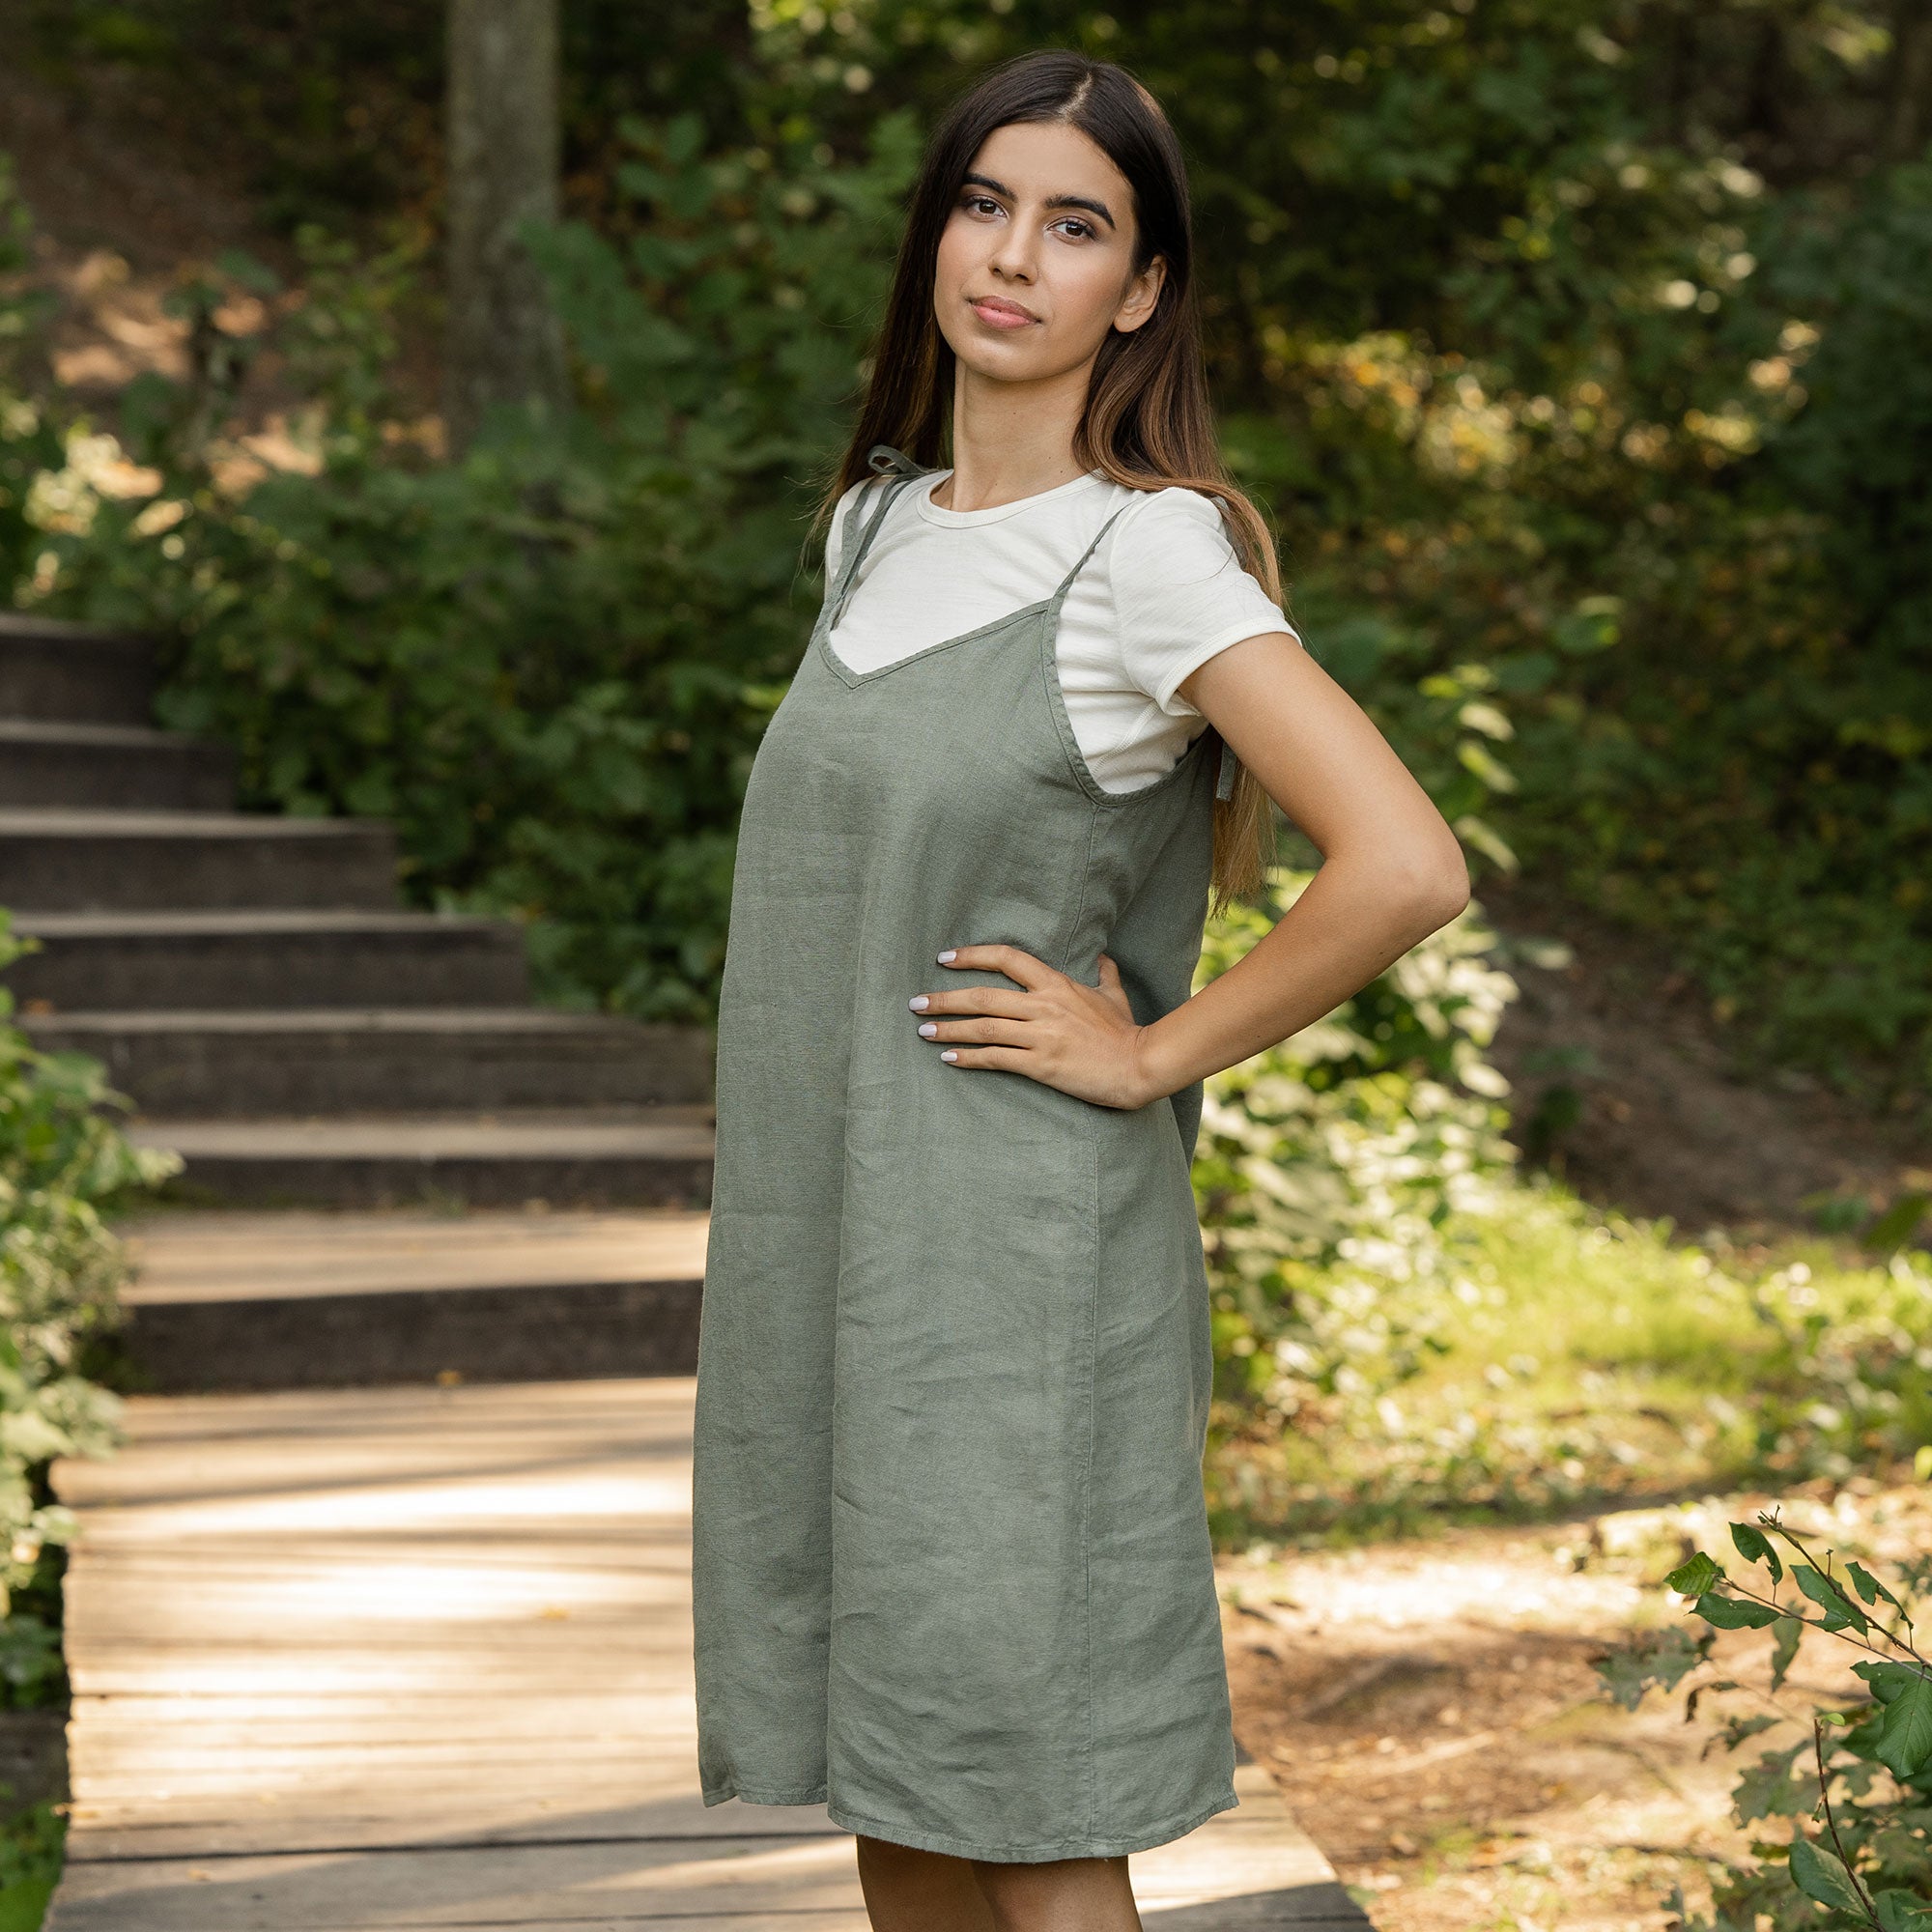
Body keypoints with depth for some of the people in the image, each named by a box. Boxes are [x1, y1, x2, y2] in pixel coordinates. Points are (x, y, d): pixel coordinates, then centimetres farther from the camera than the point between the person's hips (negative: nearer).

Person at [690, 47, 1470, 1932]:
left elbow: (1405, 870, -24)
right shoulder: (877, 521, 10)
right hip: (826, 1245, 7)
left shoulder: (1153, 553, -13)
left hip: (1015, 1266, -7)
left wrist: (1150, 1053, -13)